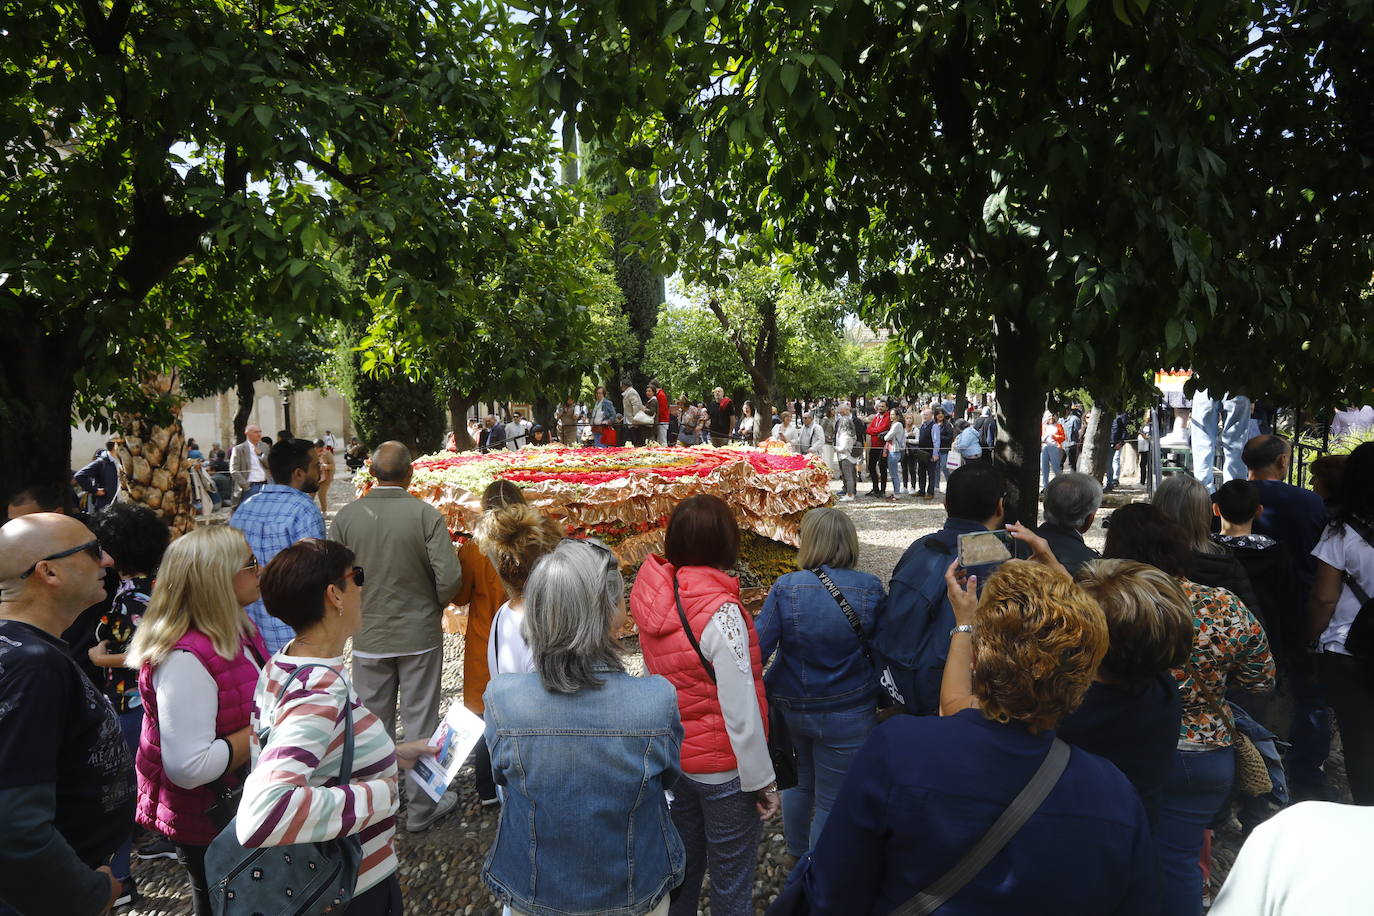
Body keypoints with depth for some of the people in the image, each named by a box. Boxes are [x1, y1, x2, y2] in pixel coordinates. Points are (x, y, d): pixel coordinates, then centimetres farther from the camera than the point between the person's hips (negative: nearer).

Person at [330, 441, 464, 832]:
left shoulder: (346, 516, -9)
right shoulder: (426, 514, -15)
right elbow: (449, 576, -18)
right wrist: (434, 605, 3)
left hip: (368, 638, 2)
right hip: (420, 636, -2)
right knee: (420, 725, 11)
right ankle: (421, 808, 23)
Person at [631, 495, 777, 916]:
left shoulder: (655, 593, -8)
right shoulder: (719, 612, -27)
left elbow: (654, 673, 2)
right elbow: (741, 711, -24)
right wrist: (761, 781, -12)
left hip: (671, 755, 6)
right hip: (722, 769, -6)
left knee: (683, 860, 25)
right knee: (731, 879, 14)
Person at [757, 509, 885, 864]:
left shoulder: (786, 588, -16)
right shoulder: (871, 589, -13)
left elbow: (758, 646, -15)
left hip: (791, 708, 2)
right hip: (847, 714, -2)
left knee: (799, 780, 28)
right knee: (832, 801, 14)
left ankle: (796, 851, 50)